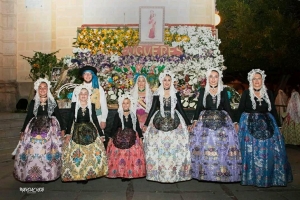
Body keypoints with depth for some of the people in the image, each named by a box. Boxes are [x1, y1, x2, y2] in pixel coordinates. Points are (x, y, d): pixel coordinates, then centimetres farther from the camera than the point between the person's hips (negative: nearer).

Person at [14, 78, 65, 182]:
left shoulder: (52, 102, 7)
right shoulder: (33, 102, 8)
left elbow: (58, 116, 8)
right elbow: (28, 117, 10)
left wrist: (62, 129, 3)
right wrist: (23, 131, 7)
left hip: (50, 127, -1)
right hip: (35, 127, 1)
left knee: (49, 148, -15)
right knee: (32, 148, -12)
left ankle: (49, 172, -5)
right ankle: (32, 173, -1)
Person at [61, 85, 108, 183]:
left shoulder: (92, 105, 5)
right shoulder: (74, 105, 3)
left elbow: (95, 120, 8)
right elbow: (70, 120, -1)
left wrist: (101, 134, 7)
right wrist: (68, 134, -12)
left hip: (90, 132, 1)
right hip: (77, 132, -1)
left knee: (90, 152, -7)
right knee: (77, 153, -6)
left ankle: (87, 174, 5)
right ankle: (77, 175, 5)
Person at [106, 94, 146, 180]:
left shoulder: (133, 115, 6)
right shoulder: (118, 115, 2)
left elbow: (137, 127, 7)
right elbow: (114, 127, 3)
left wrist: (140, 138, 3)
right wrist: (111, 138, -1)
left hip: (132, 138, 1)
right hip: (119, 138, -1)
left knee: (132, 155, -5)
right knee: (120, 156, -4)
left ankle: (130, 173, 6)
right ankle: (121, 173, 7)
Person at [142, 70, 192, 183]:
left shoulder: (176, 94, 6)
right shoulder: (157, 94, 5)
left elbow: (181, 109, 9)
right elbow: (152, 109, 7)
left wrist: (188, 123, 6)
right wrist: (146, 124, 5)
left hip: (174, 121, 0)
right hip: (159, 122, 0)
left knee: (175, 146, -5)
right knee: (159, 147, -2)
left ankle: (174, 172, 8)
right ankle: (159, 172, 9)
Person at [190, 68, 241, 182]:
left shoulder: (224, 91, 8)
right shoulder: (203, 91, 7)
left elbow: (227, 107, 9)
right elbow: (199, 107, 6)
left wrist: (233, 121, 4)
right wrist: (195, 120, -3)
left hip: (222, 121, 0)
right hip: (205, 120, 0)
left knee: (222, 145, -6)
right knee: (204, 145, -5)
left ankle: (222, 172, 5)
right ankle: (204, 172, 6)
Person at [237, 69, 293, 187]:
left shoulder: (268, 93, 7)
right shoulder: (246, 93, 0)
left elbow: (273, 110, 11)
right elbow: (240, 110, 1)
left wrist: (278, 125, 7)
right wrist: (238, 124, -7)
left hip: (267, 124, 3)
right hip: (250, 125, -2)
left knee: (271, 150, 0)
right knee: (251, 150, -1)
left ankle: (269, 176, 15)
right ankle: (252, 177, 13)